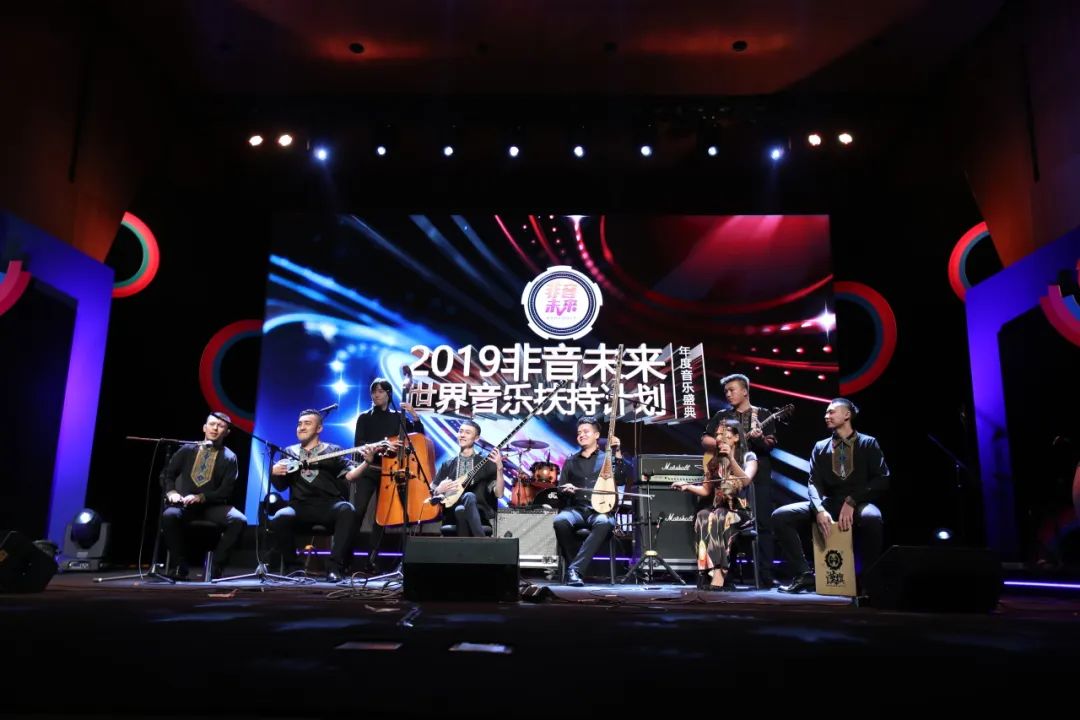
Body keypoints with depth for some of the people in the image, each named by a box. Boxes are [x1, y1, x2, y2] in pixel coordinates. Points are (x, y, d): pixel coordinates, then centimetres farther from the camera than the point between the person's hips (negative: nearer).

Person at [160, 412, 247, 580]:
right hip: (184, 504, 1)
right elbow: (167, 473, 13)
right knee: (169, 516, -34)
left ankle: (215, 566, -15)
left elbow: (225, 491, -3)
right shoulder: (187, 450, 11)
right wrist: (171, 491, -7)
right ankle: (181, 564, -14)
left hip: (212, 506, -1)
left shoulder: (229, 458, 4)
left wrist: (201, 497, -16)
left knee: (239, 520, -29)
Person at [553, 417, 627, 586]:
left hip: (600, 510, -2)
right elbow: (560, 488, 19)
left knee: (604, 523, -39)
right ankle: (574, 568, -15)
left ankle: (574, 569, -35)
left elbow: (621, 481, -5)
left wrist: (618, 454, -14)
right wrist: (565, 489, -6)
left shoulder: (608, 458, 12)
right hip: (576, 509, 2)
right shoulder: (571, 461, 20)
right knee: (560, 521, -33)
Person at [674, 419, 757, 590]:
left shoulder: (748, 457, 4)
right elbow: (706, 490, 22)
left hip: (741, 510, -4)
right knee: (702, 517, -32)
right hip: (718, 509, 4)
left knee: (719, 518, -37)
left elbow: (746, 481, -14)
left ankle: (718, 575, -40)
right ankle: (717, 574, -38)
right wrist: (687, 486, 5)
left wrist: (731, 458, -23)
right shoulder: (715, 461, 17)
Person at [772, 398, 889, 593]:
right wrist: (819, 509, -20)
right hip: (829, 503, 4)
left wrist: (851, 501, -19)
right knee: (780, 516, -17)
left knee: (872, 518, -41)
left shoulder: (868, 443, 5)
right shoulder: (820, 447, 13)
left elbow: (882, 480, -6)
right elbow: (814, 483, 2)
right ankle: (805, 574, -9)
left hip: (859, 504, -3)